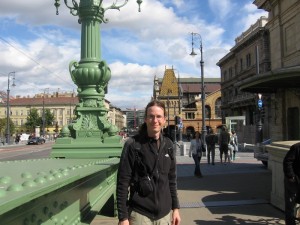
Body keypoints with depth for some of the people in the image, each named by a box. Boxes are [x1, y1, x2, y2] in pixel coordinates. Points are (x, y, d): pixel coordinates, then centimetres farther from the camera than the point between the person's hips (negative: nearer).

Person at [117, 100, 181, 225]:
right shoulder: (133, 145, -10)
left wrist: (175, 207, 9)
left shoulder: (168, 144, 4)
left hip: (165, 214, 4)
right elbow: (122, 182, -10)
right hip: (140, 214, -4)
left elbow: (172, 178, 11)